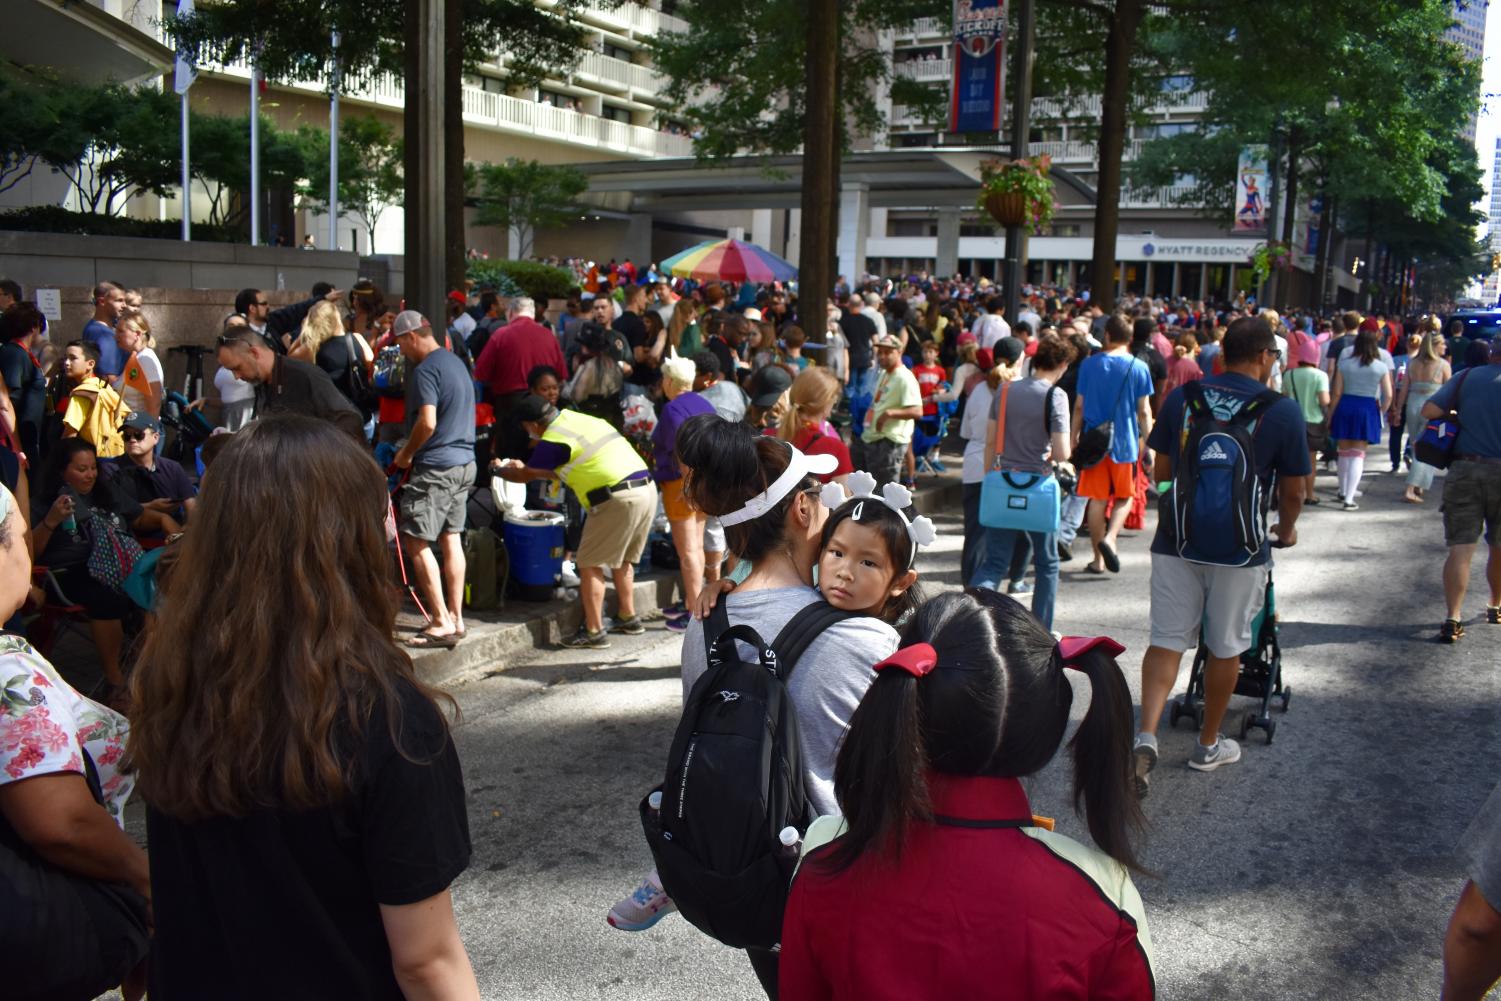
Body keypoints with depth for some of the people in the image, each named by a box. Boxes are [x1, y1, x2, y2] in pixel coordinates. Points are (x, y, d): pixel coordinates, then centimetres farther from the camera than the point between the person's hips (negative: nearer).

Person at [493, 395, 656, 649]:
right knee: (621, 559, 24)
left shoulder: (553, 440, -7)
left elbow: (526, 476, 8)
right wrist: (523, 466, 39)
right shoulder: (579, 419, 19)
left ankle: (594, 632, 5)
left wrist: (498, 469, 28)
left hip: (618, 499, -9)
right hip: (647, 488, 9)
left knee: (589, 564, 3)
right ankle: (628, 618, 34)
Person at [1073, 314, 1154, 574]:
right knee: (1125, 496, 14)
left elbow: (1079, 406, 3)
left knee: (1097, 499, 7)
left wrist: (1074, 439, 12)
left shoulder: (1089, 364, 0)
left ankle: (1099, 559, 9)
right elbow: (1144, 411, -2)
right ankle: (1109, 537, -11)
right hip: (1125, 442, -1)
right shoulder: (1139, 368, -3)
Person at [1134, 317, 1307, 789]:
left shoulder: (1180, 397, 2)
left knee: (1166, 640, 7)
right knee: (1226, 647, 13)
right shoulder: (1283, 412, -6)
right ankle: (1208, 745, 27)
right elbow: (1291, 492, 2)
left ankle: (1146, 735, -10)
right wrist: (1286, 531, 23)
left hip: (1176, 539, 2)